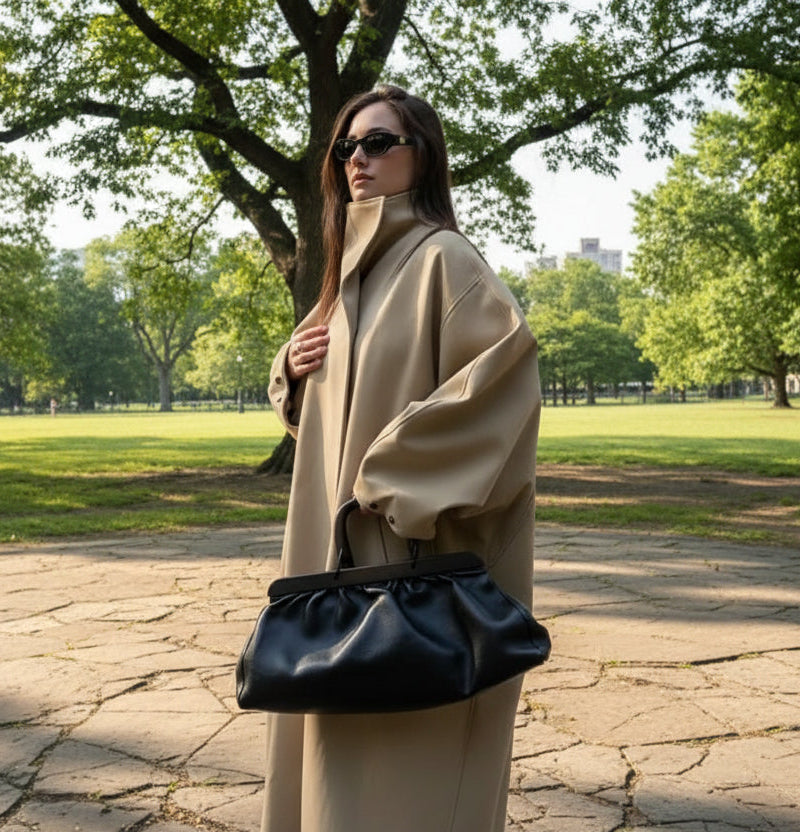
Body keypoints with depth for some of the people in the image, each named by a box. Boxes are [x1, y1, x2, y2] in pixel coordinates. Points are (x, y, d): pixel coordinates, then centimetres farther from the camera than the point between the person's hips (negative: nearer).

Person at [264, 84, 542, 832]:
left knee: (401, 757, -2)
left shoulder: (440, 258, -10)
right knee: (346, 733, 16)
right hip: (342, 537, 9)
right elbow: (315, 399, 24)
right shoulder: (354, 270, 15)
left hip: (414, 542, -9)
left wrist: (389, 473, -24)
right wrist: (292, 367, 0)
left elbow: (509, 360, -26)